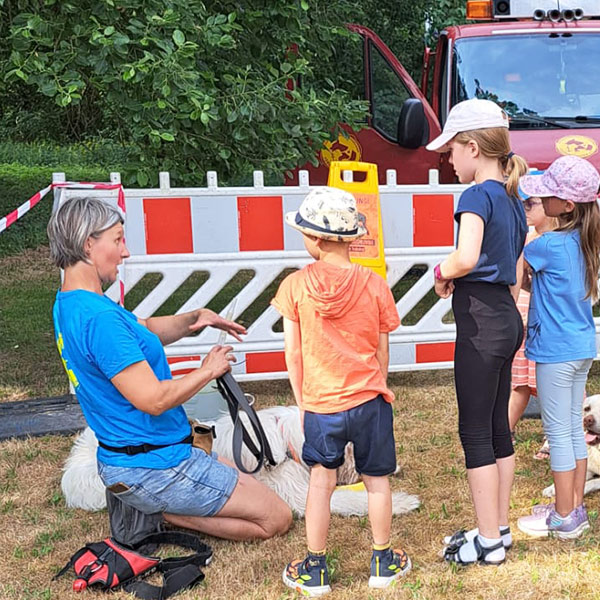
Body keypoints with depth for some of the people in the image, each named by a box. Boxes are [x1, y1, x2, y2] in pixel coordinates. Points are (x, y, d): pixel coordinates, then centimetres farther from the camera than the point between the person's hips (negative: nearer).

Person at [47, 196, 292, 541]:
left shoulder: (69, 304, 6)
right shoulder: (99, 318, -28)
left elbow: (145, 330, 18)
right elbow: (153, 399, -29)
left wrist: (197, 319, 1)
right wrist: (208, 371, -12)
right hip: (155, 469, -10)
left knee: (255, 490, 23)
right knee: (277, 518, -1)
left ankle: (149, 509, 13)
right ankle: (163, 514, -2)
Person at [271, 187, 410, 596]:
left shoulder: (296, 285, -10)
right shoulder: (374, 284, -7)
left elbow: (293, 353, -6)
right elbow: (382, 351, 0)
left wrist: (301, 400, 6)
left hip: (320, 403, 0)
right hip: (369, 399, 1)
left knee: (321, 481, 13)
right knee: (377, 479, 15)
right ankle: (383, 562, 29)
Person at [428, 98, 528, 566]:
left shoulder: (478, 195, -14)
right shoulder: (513, 199, 13)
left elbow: (467, 257, -30)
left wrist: (441, 273, -12)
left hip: (480, 322, -9)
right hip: (508, 319, 9)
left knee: (475, 432, 1)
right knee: (498, 428, 15)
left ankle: (489, 541, 11)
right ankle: (500, 529, 26)